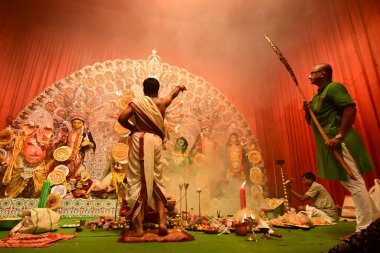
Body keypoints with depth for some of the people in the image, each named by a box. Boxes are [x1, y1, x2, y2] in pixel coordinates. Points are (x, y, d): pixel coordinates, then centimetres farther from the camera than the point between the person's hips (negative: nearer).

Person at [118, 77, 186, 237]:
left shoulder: (137, 102, 6)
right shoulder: (162, 102, 13)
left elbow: (121, 118, -6)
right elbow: (173, 93, 34)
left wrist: (132, 128, 12)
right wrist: (180, 87, 55)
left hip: (139, 140, -2)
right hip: (156, 140, 3)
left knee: (137, 181, -1)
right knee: (157, 181, 11)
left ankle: (139, 228, -1)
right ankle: (162, 222, 6)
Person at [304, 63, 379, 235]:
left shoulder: (333, 87, -8)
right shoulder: (317, 96, 20)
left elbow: (350, 108, -21)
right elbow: (312, 121, 24)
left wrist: (339, 136, -26)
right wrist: (307, 111, 3)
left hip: (338, 143, -10)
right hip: (330, 145, 11)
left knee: (354, 183, -5)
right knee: (350, 182, 17)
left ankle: (365, 228, 4)